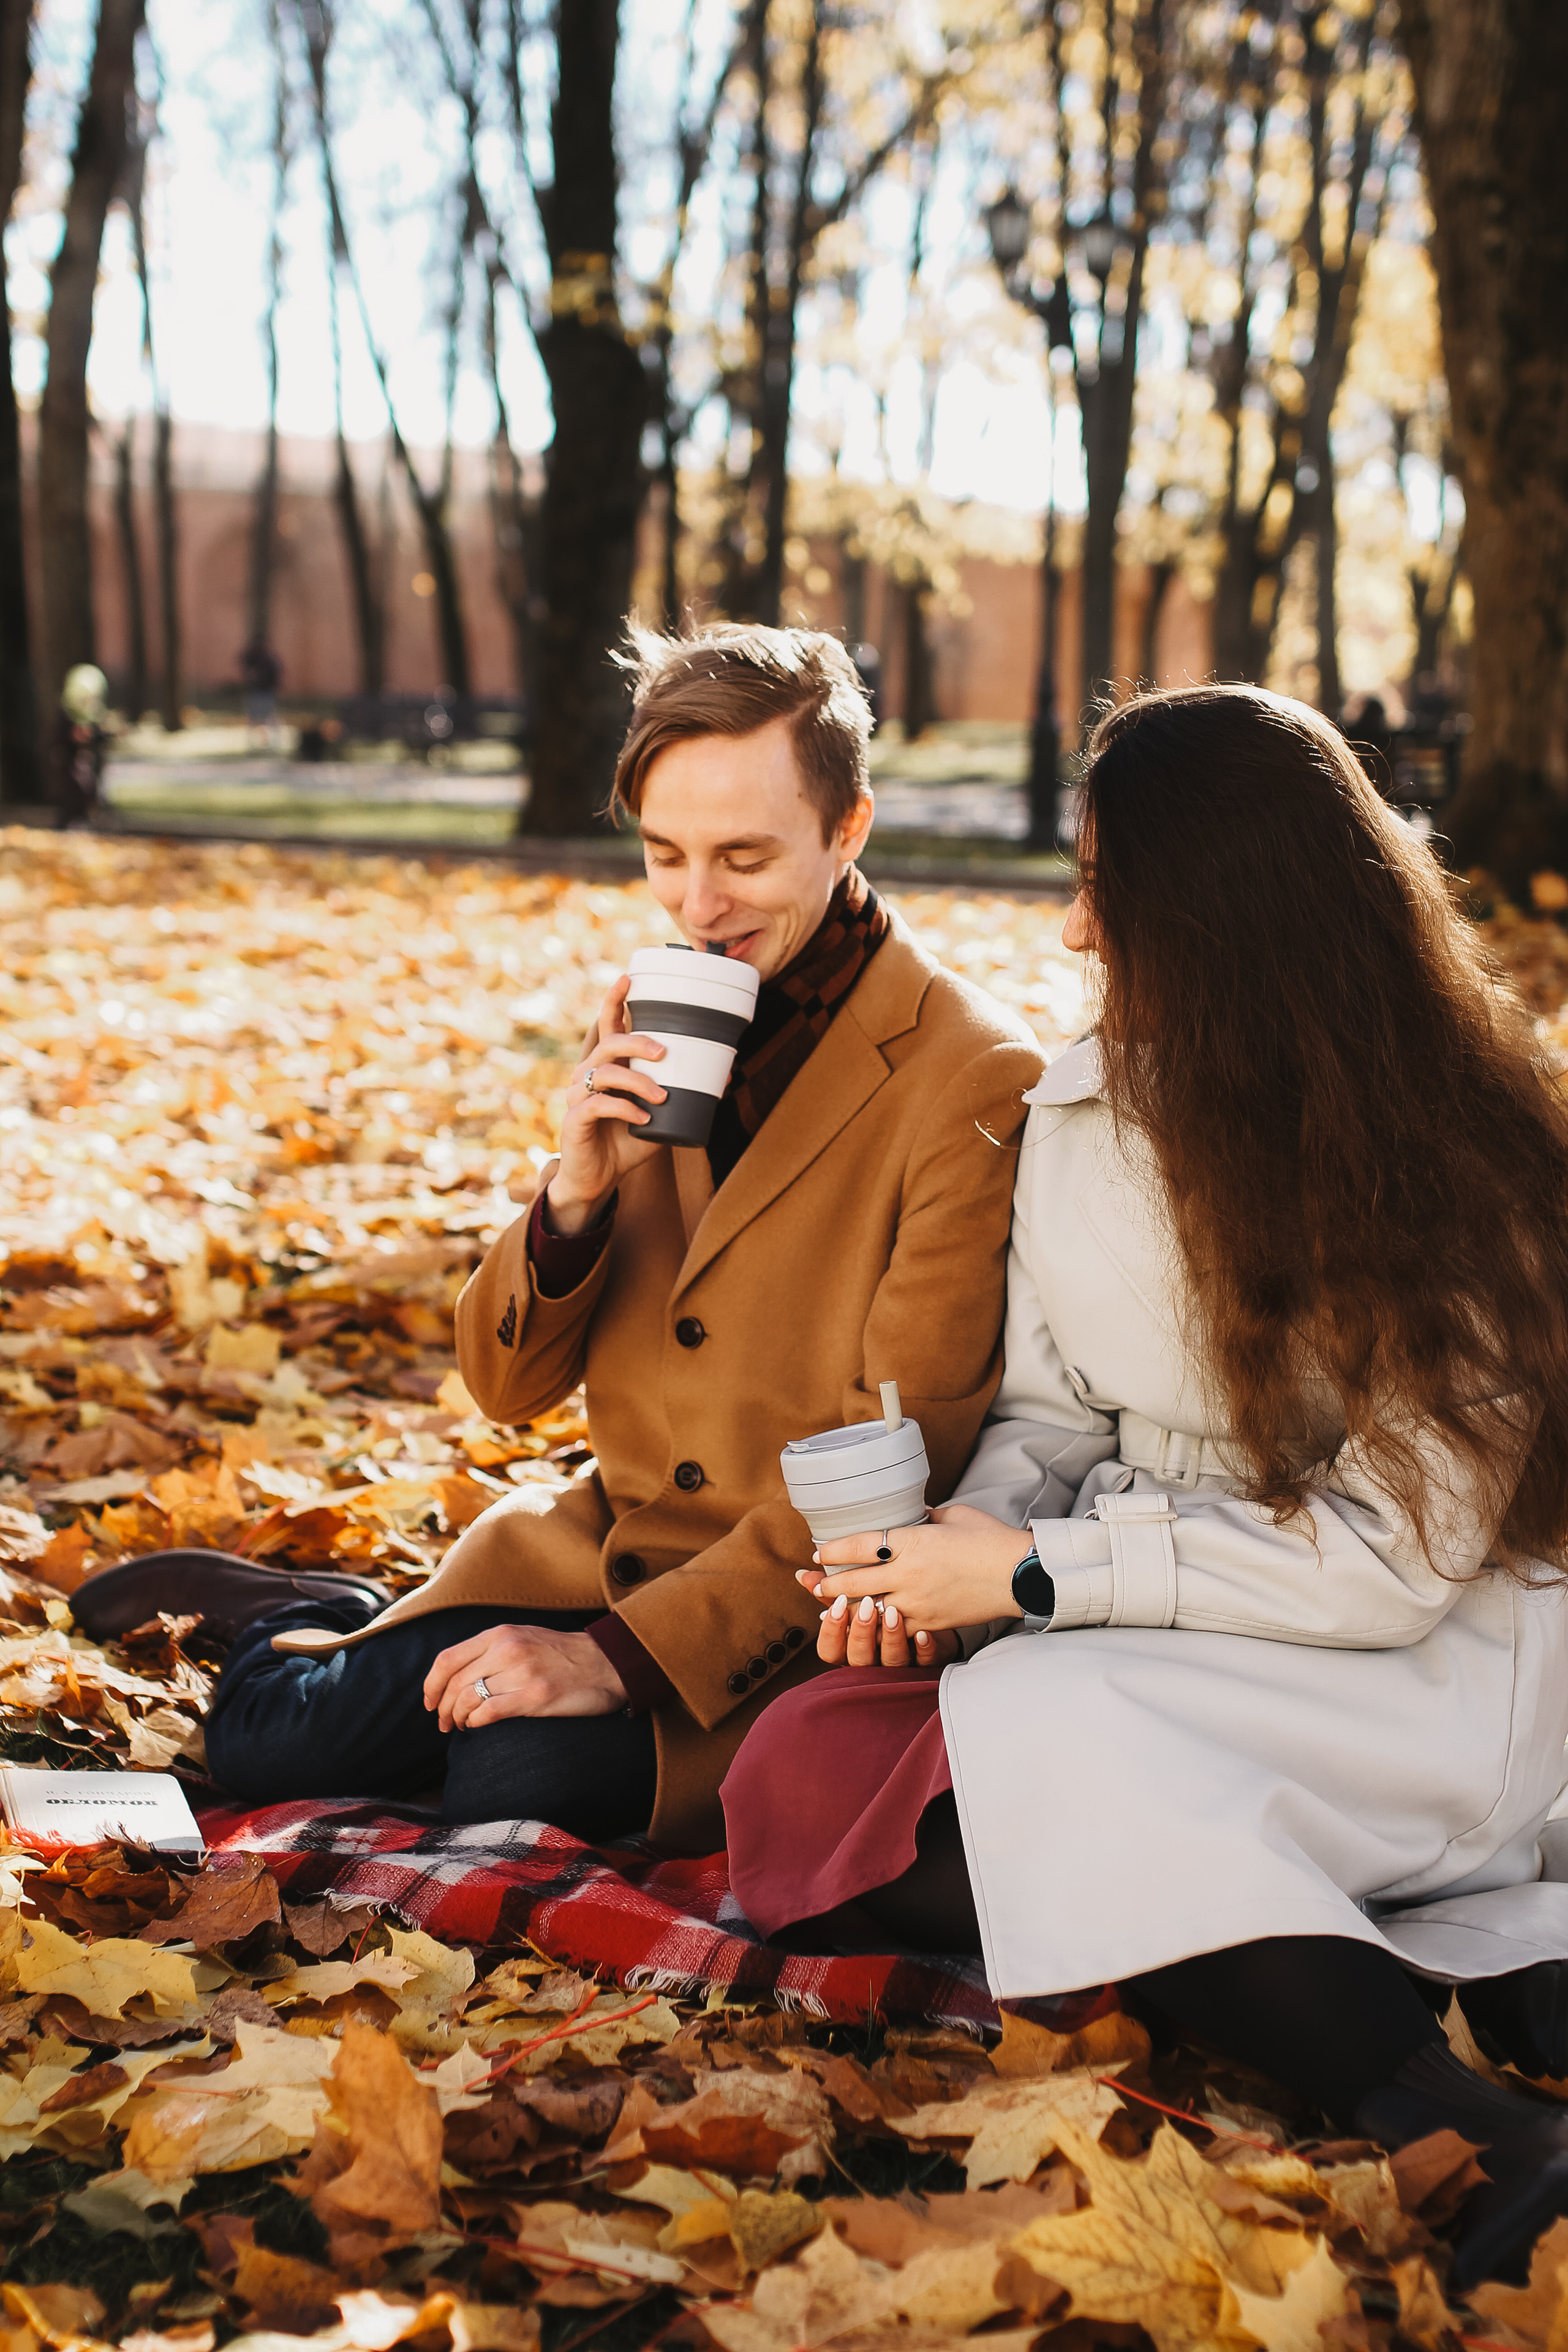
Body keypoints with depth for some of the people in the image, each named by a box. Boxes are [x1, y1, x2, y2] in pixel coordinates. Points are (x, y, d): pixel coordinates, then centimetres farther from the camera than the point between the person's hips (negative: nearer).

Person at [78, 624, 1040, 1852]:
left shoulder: (976, 1081, -16)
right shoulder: (661, 1032, 5)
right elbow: (509, 1386, 6)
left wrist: (626, 1654, -22)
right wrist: (576, 1192, -15)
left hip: (790, 1615, -5)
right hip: (602, 1547, 5)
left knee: (515, 1780, -29)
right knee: (265, 1737, -8)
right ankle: (346, 1620, 23)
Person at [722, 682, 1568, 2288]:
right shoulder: (1080, 1111, 5)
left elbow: (1392, 1559, -17)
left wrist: (1039, 1573, -18)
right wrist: (965, 1540, -12)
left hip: (1431, 1669, -7)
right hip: (1166, 1626, 7)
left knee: (1025, 1743, -33)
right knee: (805, 1774, -21)